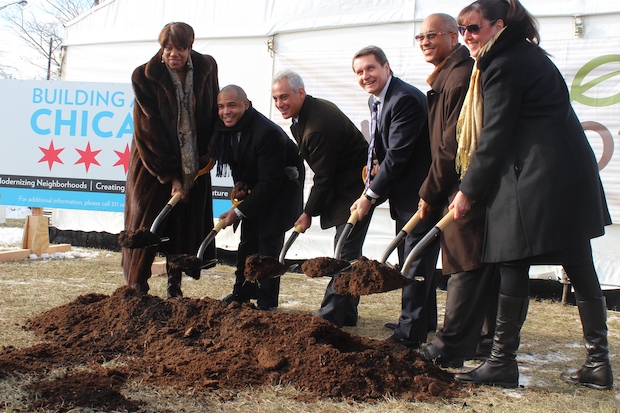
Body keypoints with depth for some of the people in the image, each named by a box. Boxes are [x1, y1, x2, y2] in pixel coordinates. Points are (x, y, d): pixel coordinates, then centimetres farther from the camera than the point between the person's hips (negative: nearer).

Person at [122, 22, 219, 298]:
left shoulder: (206, 68, -3)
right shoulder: (145, 77, -12)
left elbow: (214, 114, 10)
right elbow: (149, 130, -13)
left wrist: (209, 153, 2)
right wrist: (169, 176, -16)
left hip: (193, 165, 3)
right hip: (153, 164, -3)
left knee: (185, 226, 5)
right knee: (146, 223, -1)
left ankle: (174, 287, 15)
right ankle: (137, 287, 8)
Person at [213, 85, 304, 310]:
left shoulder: (268, 133, -34)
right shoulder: (223, 128, -11)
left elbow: (270, 182, -31)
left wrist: (239, 211, -29)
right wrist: (239, 182, -8)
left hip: (282, 183, -7)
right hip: (254, 183, 7)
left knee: (269, 237, -13)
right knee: (248, 236, 7)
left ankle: (267, 302, -6)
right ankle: (242, 293, 19)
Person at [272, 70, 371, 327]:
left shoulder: (319, 125, -26)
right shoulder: (307, 111, 6)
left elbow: (323, 176, -21)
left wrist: (308, 213, -10)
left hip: (355, 188, -11)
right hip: (343, 185, 11)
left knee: (344, 253, -9)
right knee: (348, 251, 14)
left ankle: (330, 316, -8)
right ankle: (347, 313, 23)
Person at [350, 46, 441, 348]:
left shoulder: (406, 99, -21)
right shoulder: (375, 100, 11)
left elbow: (398, 154, -23)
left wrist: (370, 196, -19)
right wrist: (377, 168, -2)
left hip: (421, 192, -10)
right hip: (405, 194, 10)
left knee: (415, 262, -6)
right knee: (412, 259, 17)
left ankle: (411, 331, 0)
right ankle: (425, 321, 30)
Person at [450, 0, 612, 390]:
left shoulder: (502, 66, -8)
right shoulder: (530, 54, 21)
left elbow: (495, 136, -9)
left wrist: (468, 191, -2)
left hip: (534, 181, -10)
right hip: (572, 174, 10)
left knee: (513, 268, -4)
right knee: (581, 270, 10)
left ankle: (503, 362, 3)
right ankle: (598, 364, 17)